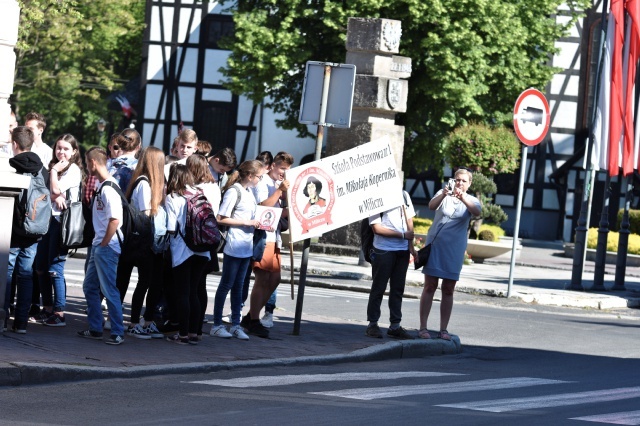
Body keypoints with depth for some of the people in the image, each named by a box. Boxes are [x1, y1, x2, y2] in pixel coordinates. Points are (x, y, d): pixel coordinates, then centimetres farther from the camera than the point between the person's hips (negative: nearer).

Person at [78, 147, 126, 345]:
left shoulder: (109, 188, -18)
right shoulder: (102, 186, 12)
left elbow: (115, 219, -24)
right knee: (89, 287, 16)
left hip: (107, 247, -10)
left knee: (109, 290, -6)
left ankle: (118, 332, -1)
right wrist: (98, 244, 16)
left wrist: (103, 244, -17)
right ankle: (95, 329, 24)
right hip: (98, 246, 10)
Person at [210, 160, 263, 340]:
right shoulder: (234, 192, -12)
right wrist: (247, 223, -16)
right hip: (234, 246, -8)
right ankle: (217, 325, 5)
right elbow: (221, 219, -16)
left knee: (238, 286, 11)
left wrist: (256, 224, 6)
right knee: (226, 285, -1)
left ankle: (236, 325, 14)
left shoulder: (249, 193, 12)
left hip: (246, 246, 8)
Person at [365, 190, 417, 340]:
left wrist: (411, 246, 1)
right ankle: (372, 324, 10)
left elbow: (409, 221, 12)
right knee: (378, 288, 2)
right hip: (383, 250, -5)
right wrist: (403, 235, -12)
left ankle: (395, 325, 13)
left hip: (403, 250, 5)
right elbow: (377, 228, -11)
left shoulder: (404, 195, 8)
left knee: (398, 288, 8)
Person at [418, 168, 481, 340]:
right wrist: (444, 195, -39)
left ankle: (443, 329, 8)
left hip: (454, 250, 1)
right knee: (430, 286, -2)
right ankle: (423, 327, -1)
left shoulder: (471, 201, 4)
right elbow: (432, 206, -19)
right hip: (435, 245, -1)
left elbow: (477, 212, -20)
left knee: (448, 290, 3)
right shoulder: (443, 194, 2)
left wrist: (463, 198, -37)